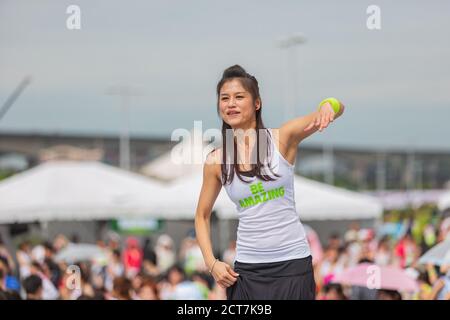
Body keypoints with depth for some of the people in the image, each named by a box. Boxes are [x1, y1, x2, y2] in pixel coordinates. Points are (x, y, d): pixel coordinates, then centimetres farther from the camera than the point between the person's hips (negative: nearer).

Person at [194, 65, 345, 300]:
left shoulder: (282, 138, -6)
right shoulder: (216, 161, 0)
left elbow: (335, 108, -18)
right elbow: (201, 216, 13)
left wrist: (328, 106, -41)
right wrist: (211, 263, 0)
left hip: (292, 262, -2)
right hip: (247, 269, 2)